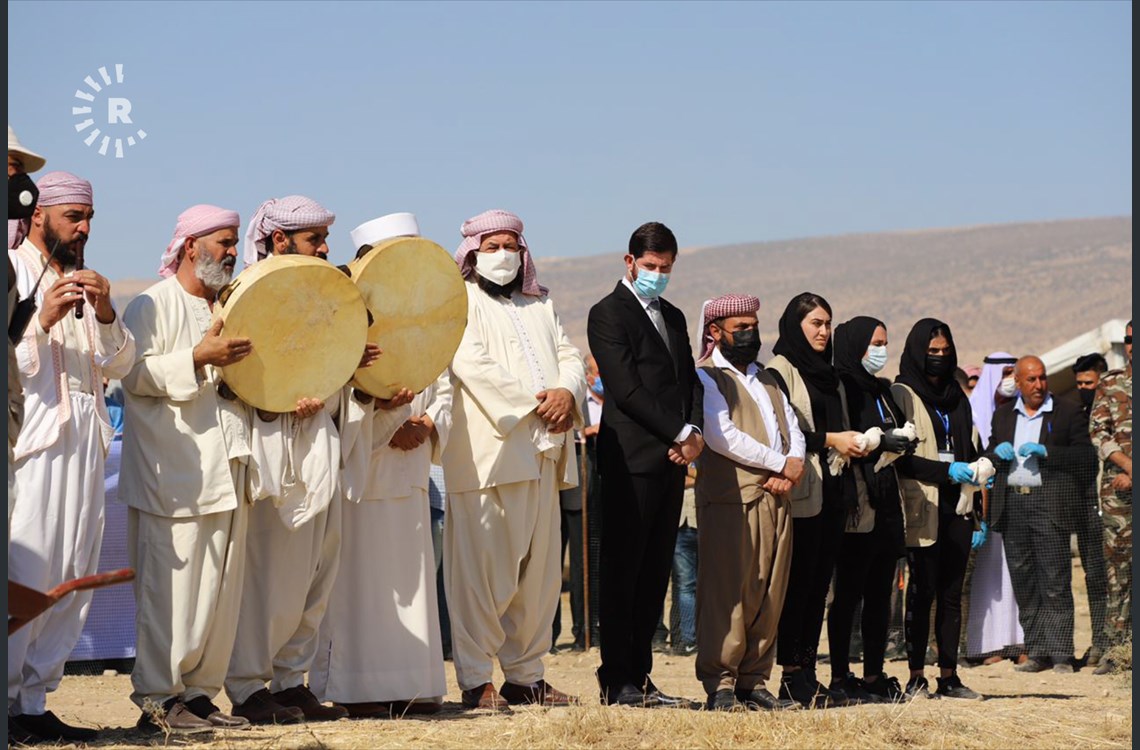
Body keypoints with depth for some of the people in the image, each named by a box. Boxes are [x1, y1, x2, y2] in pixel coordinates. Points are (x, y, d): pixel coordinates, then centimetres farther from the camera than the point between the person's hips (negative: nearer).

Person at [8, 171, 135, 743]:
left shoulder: (84, 280, 21)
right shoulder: (12, 271, 1)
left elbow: (119, 365, 13)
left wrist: (105, 315, -4)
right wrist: (42, 320, -20)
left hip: (84, 439, 7)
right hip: (30, 437, -7)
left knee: (73, 578, 4)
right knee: (24, 574, -13)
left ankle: (35, 701, 9)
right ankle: (6, 702, -9)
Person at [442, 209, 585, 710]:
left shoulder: (539, 306, 25)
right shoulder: (460, 302, 3)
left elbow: (568, 355, 15)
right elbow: (471, 363, -11)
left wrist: (567, 393, -8)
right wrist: (534, 403, -14)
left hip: (543, 453, 7)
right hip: (488, 453, -7)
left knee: (540, 570, 7)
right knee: (482, 570, -8)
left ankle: (526, 674, 13)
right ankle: (476, 681, -6)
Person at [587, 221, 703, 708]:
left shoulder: (673, 317, 21)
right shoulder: (609, 313, -3)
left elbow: (689, 380, 18)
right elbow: (627, 389, -12)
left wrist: (693, 430, -3)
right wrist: (680, 434, -11)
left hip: (671, 460, 7)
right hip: (632, 459, -7)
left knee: (655, 574, 7)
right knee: (623, 572, -5)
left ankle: (640, 676, 10)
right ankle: (617, 681, -3)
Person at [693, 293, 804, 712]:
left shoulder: (766, 380, 24)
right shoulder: (706, 377, 0)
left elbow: (793, 430, 17)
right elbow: (721, 436, -13)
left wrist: (790, 470, -5)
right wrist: (779, 463, -9)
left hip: (775, 499, 7)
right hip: (730, 500, -7)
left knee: (769, 594, 4)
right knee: (726, 593, -8)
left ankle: (753, 681, 8)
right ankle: (720, 685, -6)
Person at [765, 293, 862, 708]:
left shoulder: (828, 374, 20)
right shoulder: (779, 371, -3)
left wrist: (855, 442, 6)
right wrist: (829, 439, -16)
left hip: (832, 493, 7)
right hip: (800, 493, -7)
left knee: (819, 583, 5)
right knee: (798, 582, -7)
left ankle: (807, 670, 7)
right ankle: (792, 676, -5)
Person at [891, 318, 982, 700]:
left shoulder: (956, 398, 19)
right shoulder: (902, 395, 0)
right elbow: (899, 457, -9)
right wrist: (945, 471, -17)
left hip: (957, 507, 6)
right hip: (923, 508, -5)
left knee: (952, 592, 4)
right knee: (922, 590, -6)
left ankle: (949, 675, 6)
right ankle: (916, 676, -4)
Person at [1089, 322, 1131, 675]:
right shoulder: (1110, 385, 11)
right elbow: (1098, 433, 3)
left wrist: (1131, 475, -8)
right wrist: (1129, 466, -10)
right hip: (1118, 490, 1)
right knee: (1118, 566, 1)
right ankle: (1116, 647, 5)